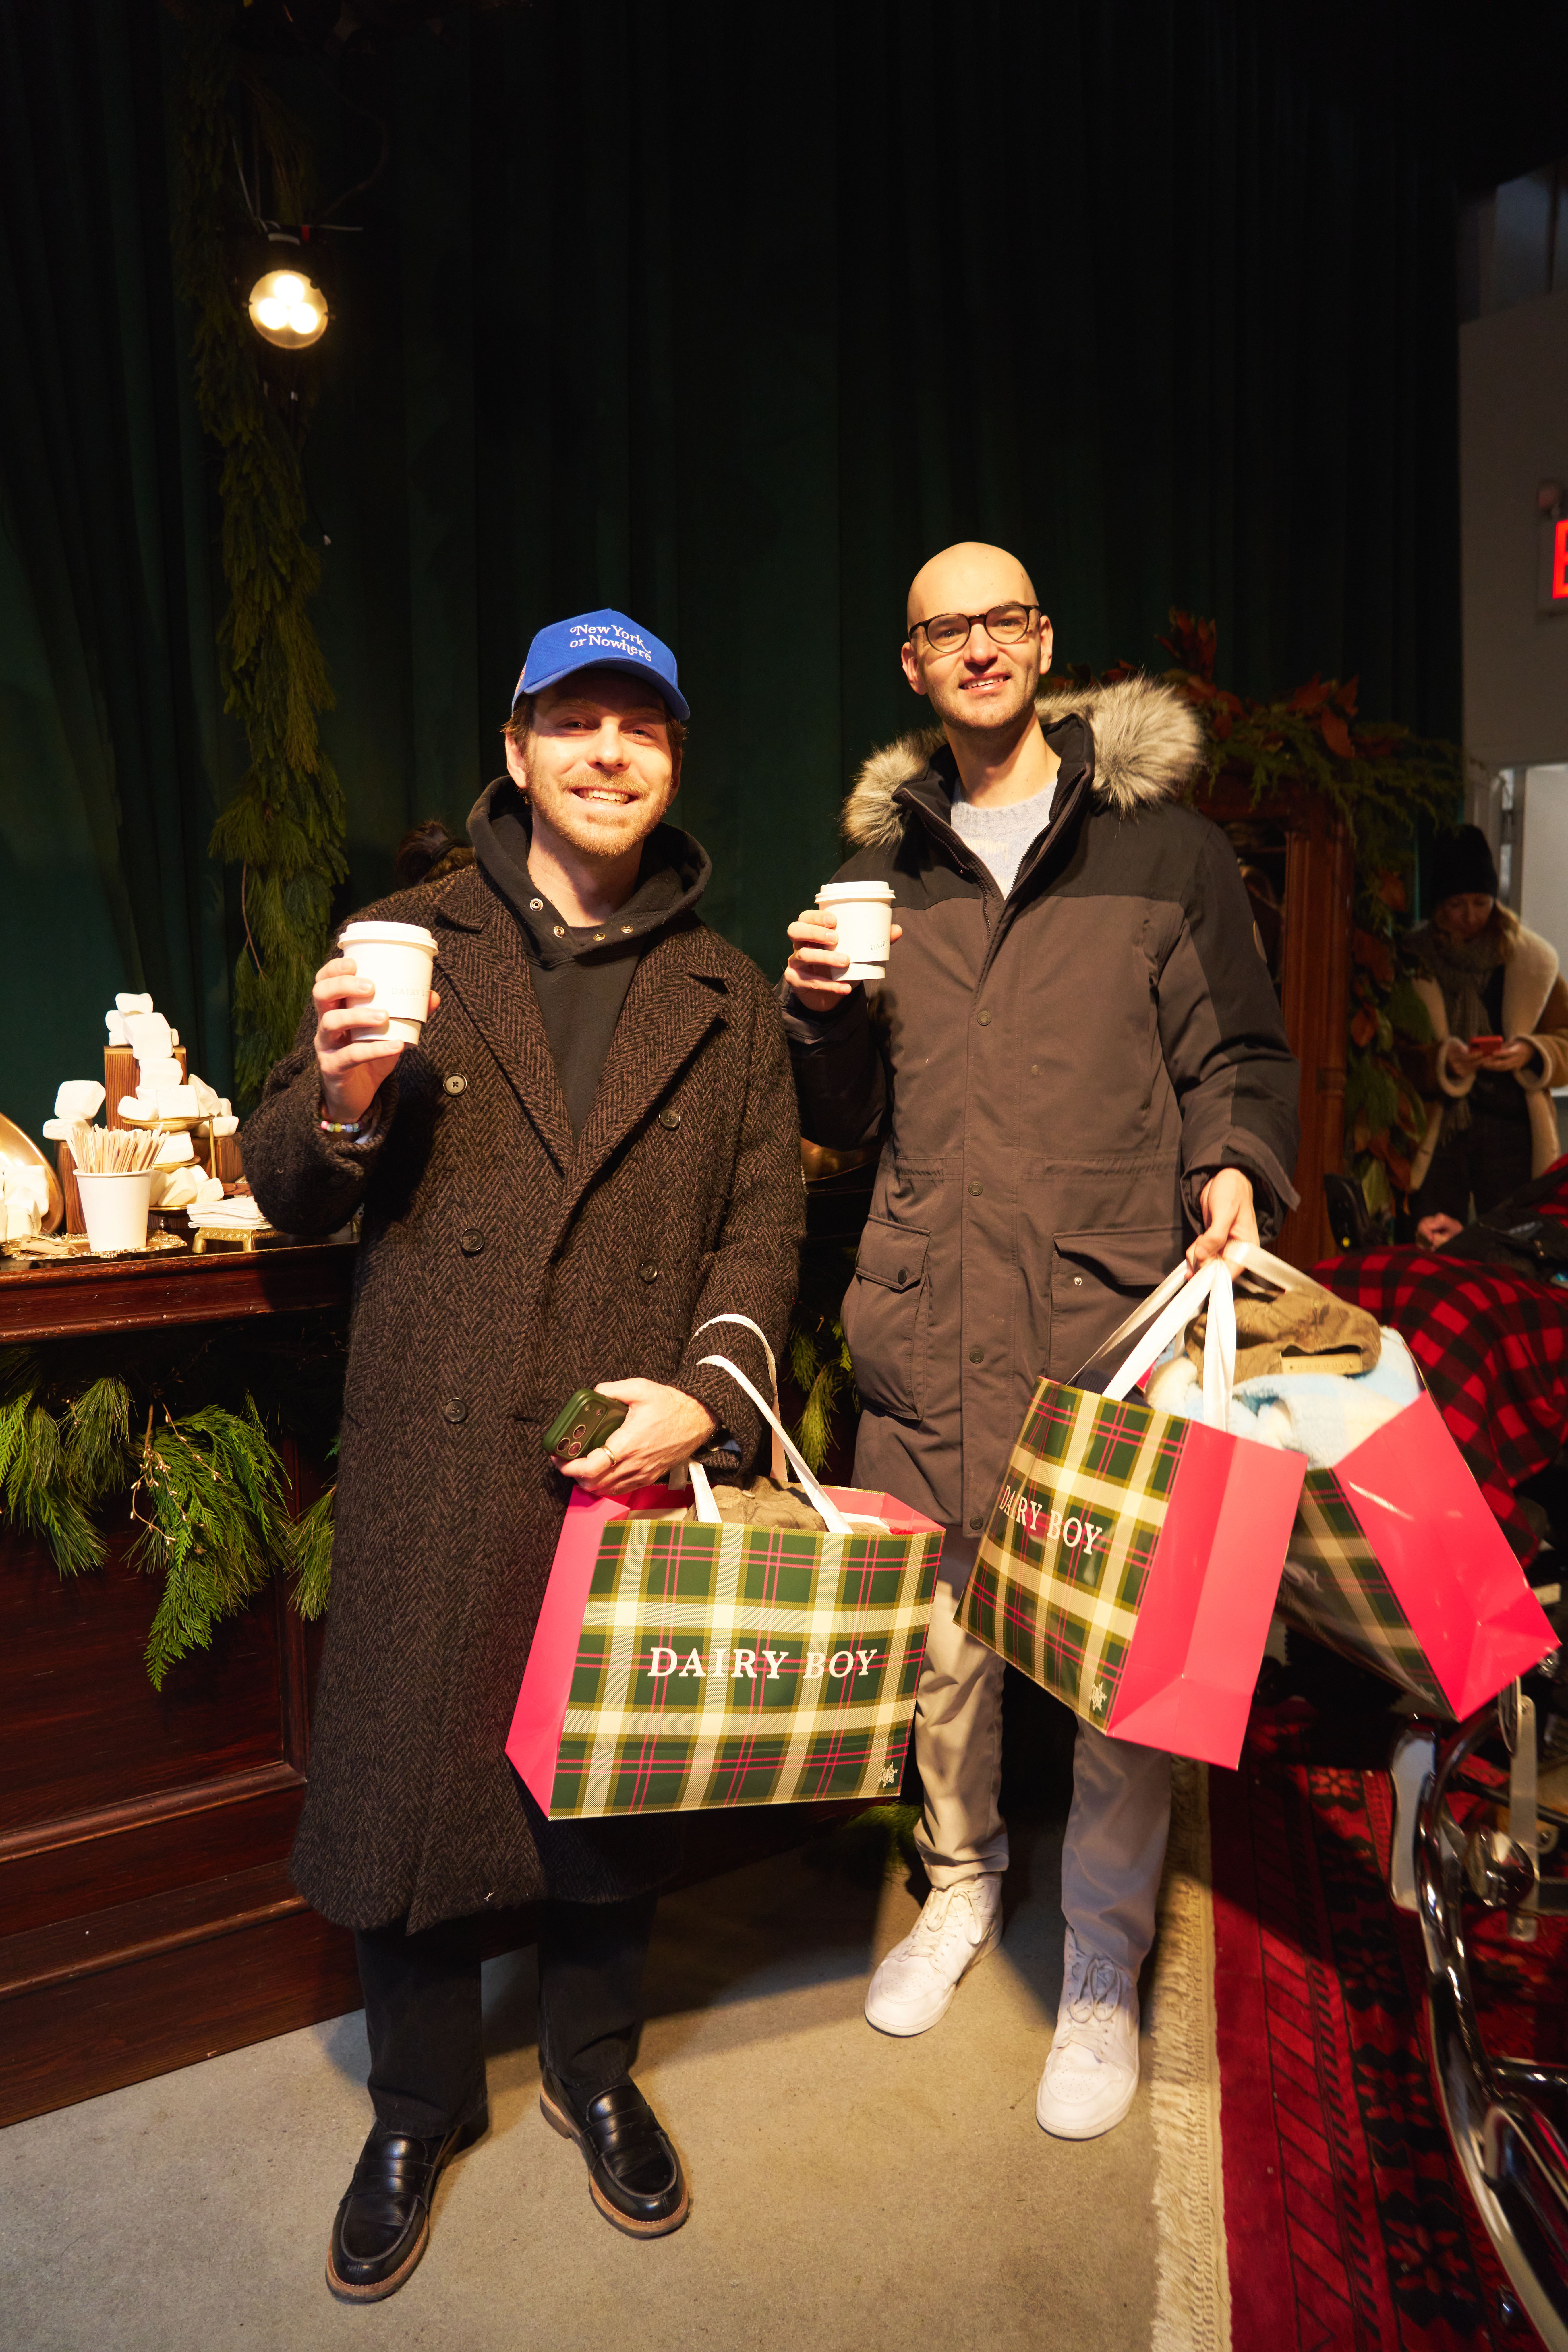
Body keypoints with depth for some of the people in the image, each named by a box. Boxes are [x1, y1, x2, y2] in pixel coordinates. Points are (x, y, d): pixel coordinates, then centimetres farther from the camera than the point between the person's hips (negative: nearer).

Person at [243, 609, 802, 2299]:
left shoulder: (726, 1001, 9)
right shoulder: (410, 944, 5)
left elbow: (764, 1224, 4)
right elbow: (288, 1198, 5)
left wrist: (707, 1392, -12)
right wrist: (341, 1101, -18)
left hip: (638, 1457, 1)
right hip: (434, 1461, 0)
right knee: (410, 1778, 11)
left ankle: (594, 2069, 43)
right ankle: (419, 2109, 39)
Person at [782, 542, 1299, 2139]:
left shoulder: (1162, 848, 7)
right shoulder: (887, 869, 15)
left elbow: (1237, 1053, 7)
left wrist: (1234, 1171, -13)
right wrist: (818, 1012, -2)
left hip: (1112, 1306, -3)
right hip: (927, 1316, 3)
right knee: (935, 1619, 12)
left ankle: (1104, 1964, 25)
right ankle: (961, 1879, 38)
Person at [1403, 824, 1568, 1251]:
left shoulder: (1533, 960, 9)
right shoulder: (1410, 961, 4)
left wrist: (1532, 1053, -11)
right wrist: (1441, 1060, -17)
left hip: (1512, 1134, 1)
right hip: (1436, 1132, -1)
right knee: (1434, 1258, -2)